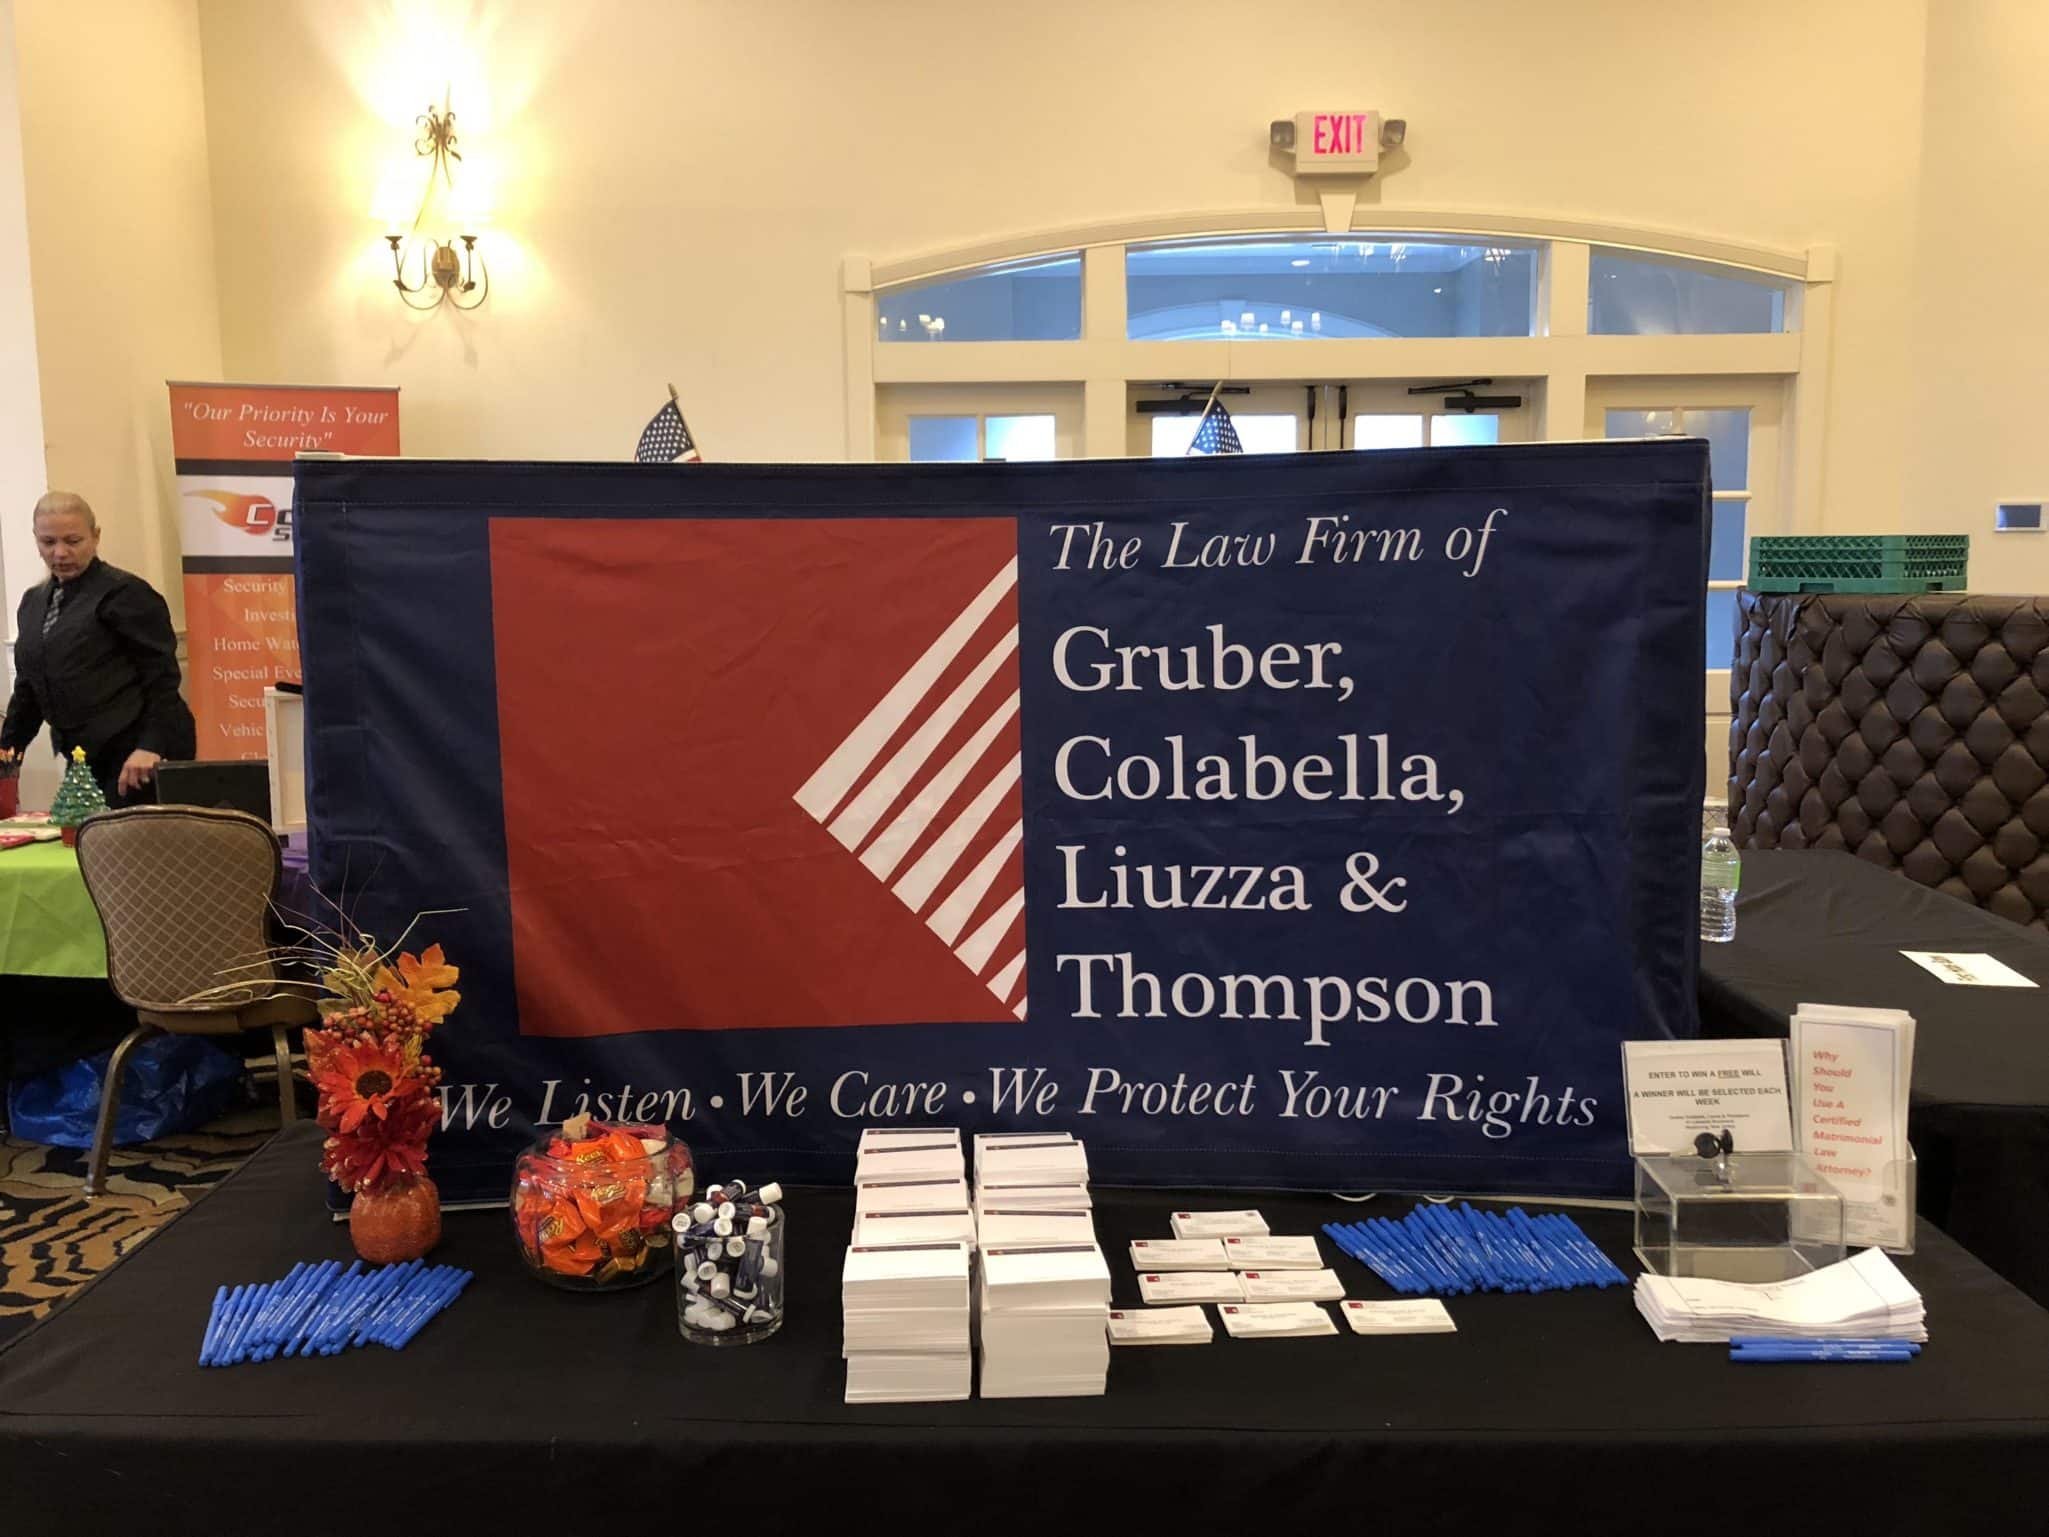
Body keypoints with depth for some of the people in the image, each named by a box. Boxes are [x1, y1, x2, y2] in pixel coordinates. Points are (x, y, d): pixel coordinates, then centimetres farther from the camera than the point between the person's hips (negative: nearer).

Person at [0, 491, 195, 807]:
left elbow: (162, 675, -12)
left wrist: (151, 747, -21)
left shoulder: (125, 593, -7)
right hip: (87, 756, 7)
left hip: (140, 757, -7)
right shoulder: (33, 602, 17)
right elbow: (29, 685, 25)